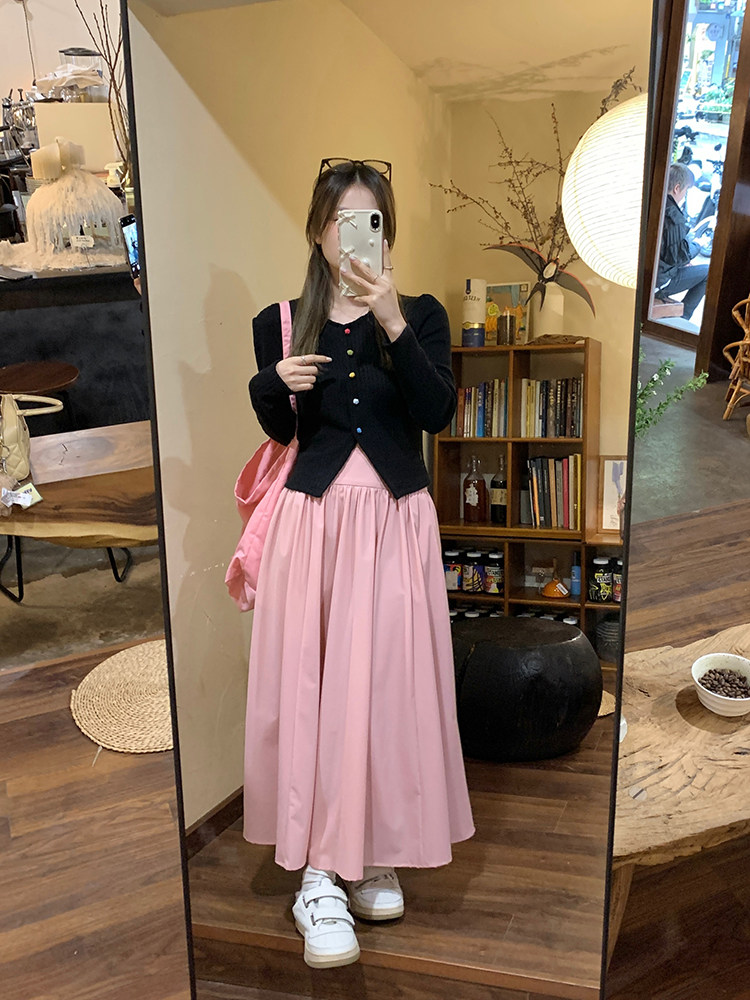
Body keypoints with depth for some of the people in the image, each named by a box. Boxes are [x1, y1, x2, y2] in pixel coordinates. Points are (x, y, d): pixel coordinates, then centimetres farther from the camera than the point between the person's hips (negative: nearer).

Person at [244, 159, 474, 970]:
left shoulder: (421, 316, 3)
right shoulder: (282, 323, 4)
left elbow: (438, 412, -12)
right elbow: (280, 432, 11)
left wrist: (393, 323, -21)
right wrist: (274, 384, -10)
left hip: (395, 520, 0)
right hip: (312, 519, 1)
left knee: (387, 682, 3)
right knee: (309, 685, -1)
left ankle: (374, 852, 21)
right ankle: (318, 876, 8)